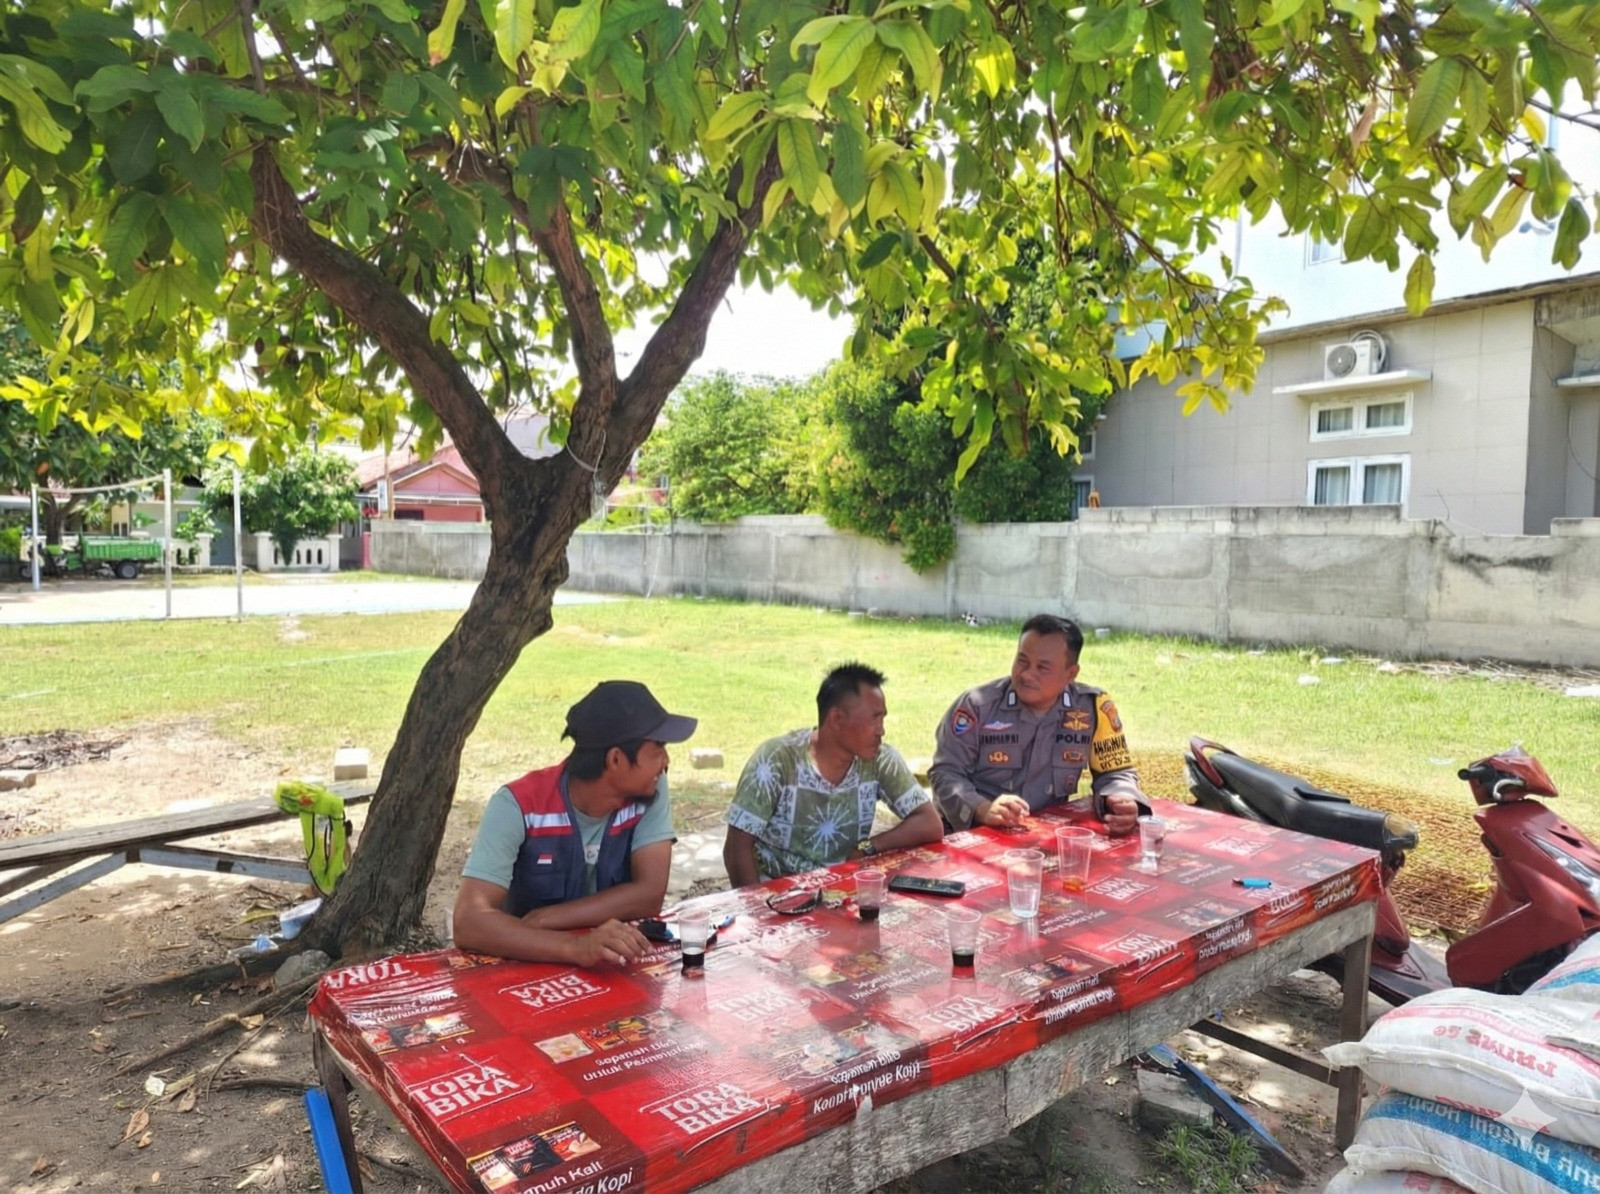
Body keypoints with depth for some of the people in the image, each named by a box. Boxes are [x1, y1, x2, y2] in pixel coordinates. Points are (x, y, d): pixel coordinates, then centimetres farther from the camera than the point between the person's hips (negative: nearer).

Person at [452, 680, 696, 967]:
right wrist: (575, 946, -40)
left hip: (613, 964, 2)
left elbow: (650, 894, -16)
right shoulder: (518, 805, -19)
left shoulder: (650, 793, -10)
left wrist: (542, 920, -22)